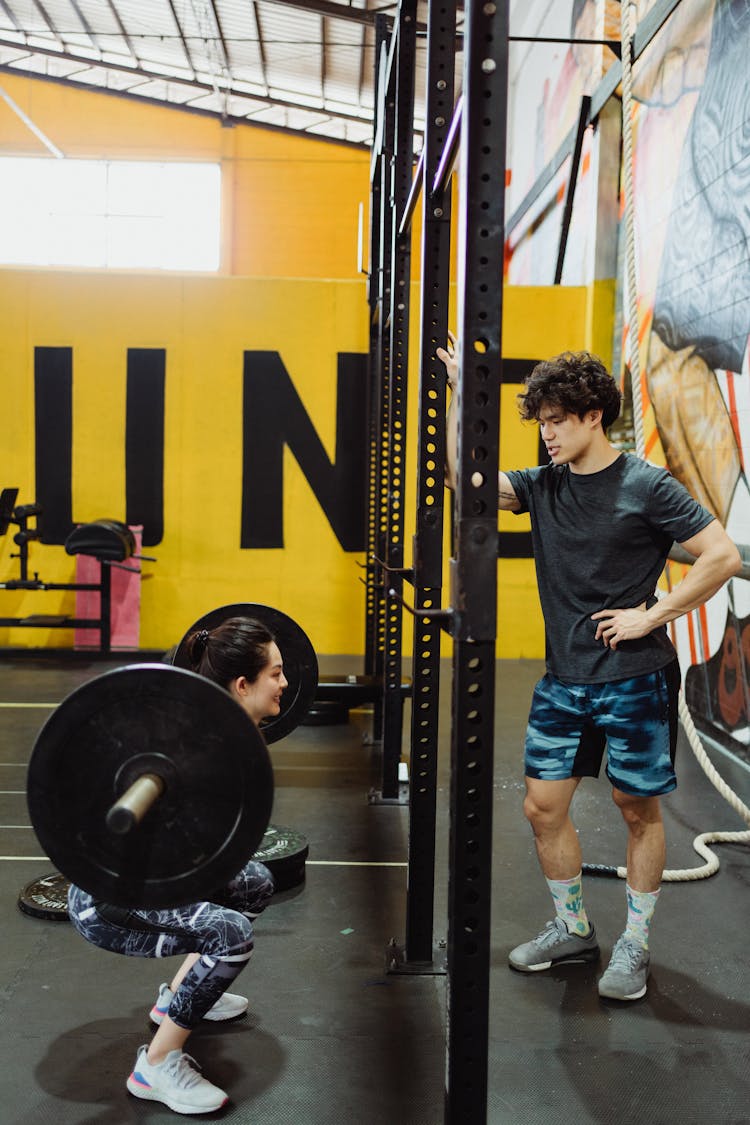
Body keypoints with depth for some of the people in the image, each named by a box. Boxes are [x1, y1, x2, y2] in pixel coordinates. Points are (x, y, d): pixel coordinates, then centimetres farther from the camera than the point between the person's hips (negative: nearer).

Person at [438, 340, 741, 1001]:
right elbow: (464, 477, -5)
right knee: (543, 807, 8)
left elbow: (724, 557, -14)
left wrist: (650, 616, -14)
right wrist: (461, 391, -10)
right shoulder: (543, 485, 4)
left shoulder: (647, 487, -12)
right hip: (564, 680, 5)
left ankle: (634, 947, 24)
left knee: (639, 811, 8)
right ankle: (572, 930, 28)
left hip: (635, 681, -5)